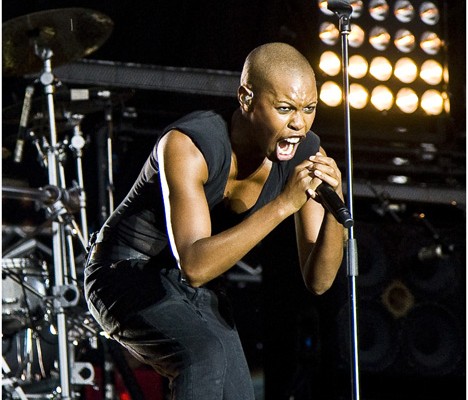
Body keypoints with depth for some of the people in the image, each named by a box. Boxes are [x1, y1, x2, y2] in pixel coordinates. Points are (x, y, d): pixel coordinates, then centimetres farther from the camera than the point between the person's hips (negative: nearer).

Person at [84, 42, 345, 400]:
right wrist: (283, 204, -44)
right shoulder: (187, 145, -30)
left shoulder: (305, 154, -13)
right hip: (128, 276, -7)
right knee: (207, 352, -32)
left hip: (201, 291, 7)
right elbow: (194, 265, -40)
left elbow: (318, 281, -13)